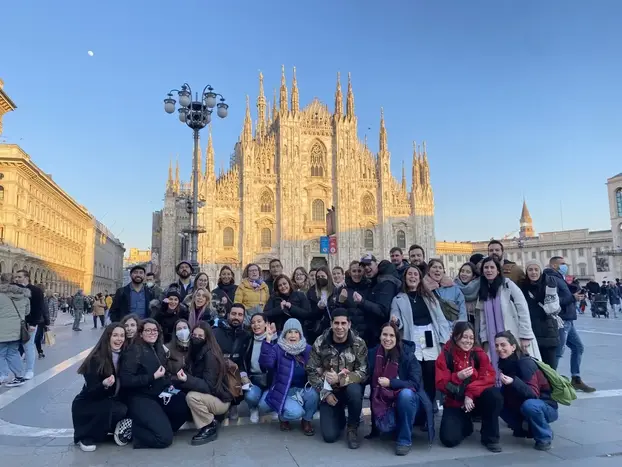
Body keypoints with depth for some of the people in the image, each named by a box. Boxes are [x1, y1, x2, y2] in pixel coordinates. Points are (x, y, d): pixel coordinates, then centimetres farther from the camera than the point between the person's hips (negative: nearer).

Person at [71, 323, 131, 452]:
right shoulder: (96, 359, -20)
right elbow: (91, 391, -22)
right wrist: (104, 384, -42)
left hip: (109, 403, 4)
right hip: (85, 405, -4)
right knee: (117, 410, -32)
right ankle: (84, 437, -11)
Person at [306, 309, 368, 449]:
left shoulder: (359, 344, -12)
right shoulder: (320, 343, -9)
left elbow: (363, 373, -16)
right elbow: (311, 371, -5)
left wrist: (339, 379, -30)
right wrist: (325, 393, -15)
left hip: (350, 388, 0)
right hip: (329, 391, 1)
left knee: (354, 390, -37)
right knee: (329, 436, -13)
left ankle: (353, 428, -9)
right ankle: (340, 417, 23)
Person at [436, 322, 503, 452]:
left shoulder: (479, 354, -4)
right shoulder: (445, 356, -8)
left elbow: (488, 378, -14)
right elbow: (441, 385, -12)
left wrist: (470, 393, -26)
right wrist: (458, 377, -30)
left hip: (476, 400, 1)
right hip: (455, 403, 0)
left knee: (494, 395, -32)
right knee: (449, 439, -20)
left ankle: (490, 437, -10)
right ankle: (465, 425, 18)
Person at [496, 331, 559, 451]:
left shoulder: (525, 362, -24)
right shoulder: (503, 364, -2)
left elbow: (533, 394, -31)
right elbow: (508, 393, 5)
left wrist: (513, 381, -45)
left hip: (546, 408, -7)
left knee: (529, 405, -36)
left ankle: (544, 437, -10)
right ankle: (524, 430, 12)